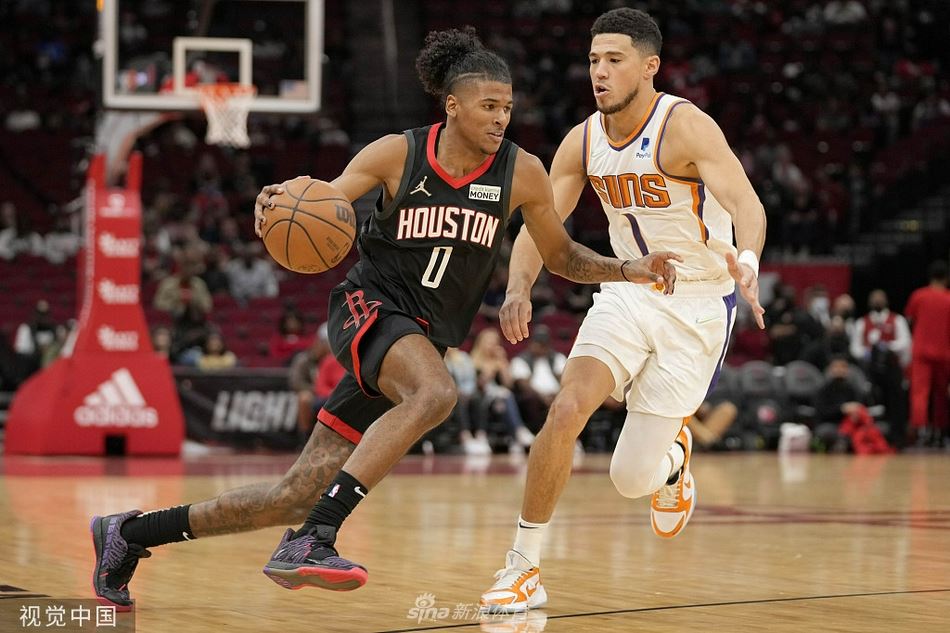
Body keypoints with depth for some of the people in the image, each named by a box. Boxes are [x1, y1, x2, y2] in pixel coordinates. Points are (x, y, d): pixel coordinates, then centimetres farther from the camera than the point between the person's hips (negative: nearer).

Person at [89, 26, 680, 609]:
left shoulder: (521, 172, -2)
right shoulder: (398, 154, -8)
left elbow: (562, 256, 10)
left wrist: (627, 270, -6)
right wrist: (279, 201, -28)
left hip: (424, 339, 4)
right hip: (369, 305, -4)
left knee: (297, 496, 0)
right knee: (436, 392, -38)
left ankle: (130, 533, 17)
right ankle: (312, 540, -38)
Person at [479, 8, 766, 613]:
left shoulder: (685, 127, -21)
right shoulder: (582, 142, -3)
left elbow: (748, 204, -34)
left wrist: (746, 260, -56)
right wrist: (519, 288, -21)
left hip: (697, 304, -4)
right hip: (629, 292, 4)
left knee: (631, 479, -6)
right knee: (566, 410, -21)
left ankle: (671, 457, 34)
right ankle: (523, 569, -9)